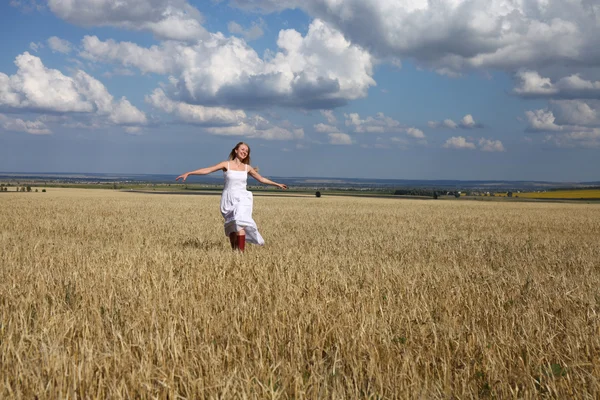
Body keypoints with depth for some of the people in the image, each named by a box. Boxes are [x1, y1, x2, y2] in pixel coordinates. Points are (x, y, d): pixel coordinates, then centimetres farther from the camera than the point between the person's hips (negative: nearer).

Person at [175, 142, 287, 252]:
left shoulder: (247, 168, 8)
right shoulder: (226, 164, -1)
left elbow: (261, 179, 22)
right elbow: (207, 170, -8)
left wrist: (277, 184, 26)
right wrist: (188, 173, -16)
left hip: (242, 199, 1)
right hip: (228, 199, 0)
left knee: (239, 223, -21)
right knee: (231, 226, 0)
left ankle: (241, 251, -23)